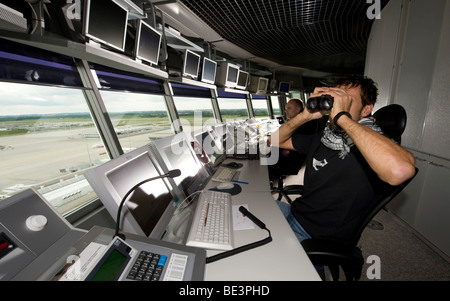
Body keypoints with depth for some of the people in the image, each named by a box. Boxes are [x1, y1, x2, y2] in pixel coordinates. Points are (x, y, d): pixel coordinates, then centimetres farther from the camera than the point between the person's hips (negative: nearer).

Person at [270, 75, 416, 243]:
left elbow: (401, 171, -41)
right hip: (295, 211, 7)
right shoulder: (320, 139, 5)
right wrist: (305, 116, -10)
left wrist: (342, 116, -33)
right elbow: (276, 140, 9)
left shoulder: (373, 146, -17)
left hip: (316, 236, -6)